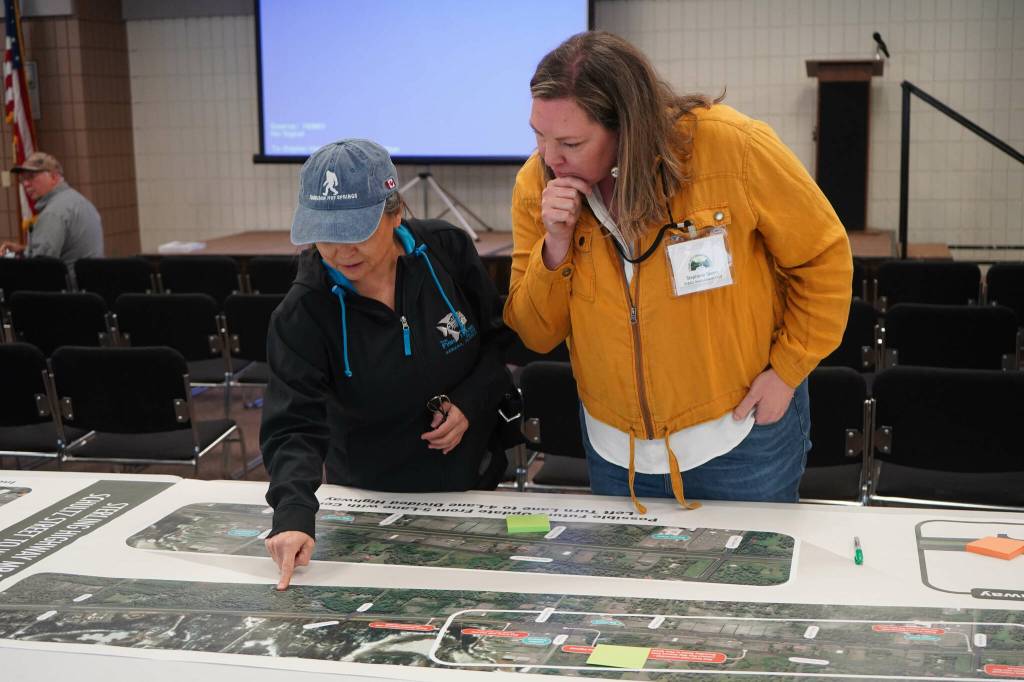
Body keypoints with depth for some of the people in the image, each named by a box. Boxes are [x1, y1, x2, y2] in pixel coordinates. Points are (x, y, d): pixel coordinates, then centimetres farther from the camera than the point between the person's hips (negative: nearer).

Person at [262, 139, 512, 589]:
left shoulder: (447, 250, -14)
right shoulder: (302, 314, -22)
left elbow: (500, 336, 1)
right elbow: (293, 426, -27)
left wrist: (472, 400, -16)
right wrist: (293, 514, -43)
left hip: (472, 478, 2)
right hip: (368, 498, -2)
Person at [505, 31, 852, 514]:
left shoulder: (731, 146, -21)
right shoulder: (536, 185, -10)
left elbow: (824, 257, -7)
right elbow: (537, 336, -5)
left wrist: (788, 369, -9)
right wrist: (555, 250, -21)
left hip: (742, 431, -3)